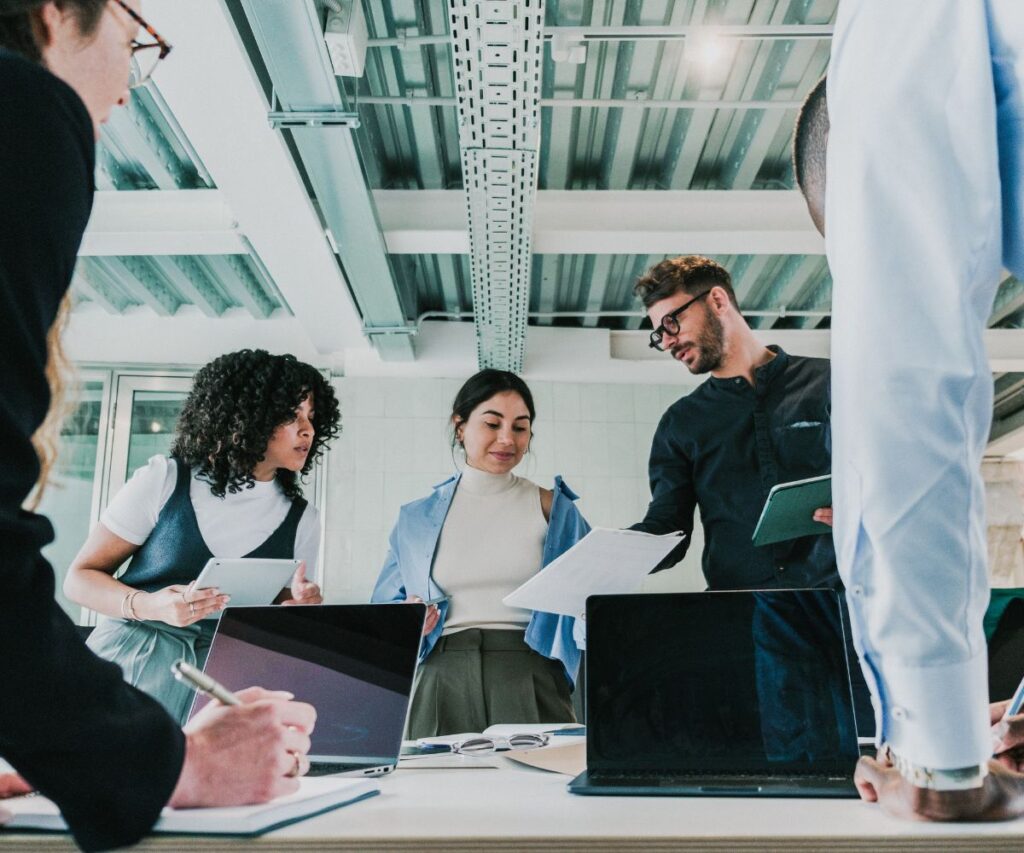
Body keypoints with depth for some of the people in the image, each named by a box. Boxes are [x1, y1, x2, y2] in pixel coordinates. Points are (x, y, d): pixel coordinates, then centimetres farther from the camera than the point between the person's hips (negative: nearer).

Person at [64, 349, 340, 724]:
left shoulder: (301, 520, 5)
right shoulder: (164, 480, -2)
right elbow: (80, 578, 1)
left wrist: (299, 606, -10)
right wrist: (150, 606, -19)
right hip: (127, 662, -1)